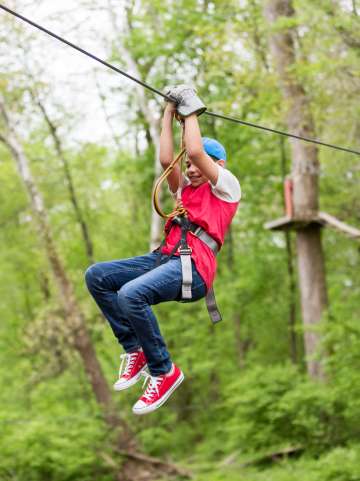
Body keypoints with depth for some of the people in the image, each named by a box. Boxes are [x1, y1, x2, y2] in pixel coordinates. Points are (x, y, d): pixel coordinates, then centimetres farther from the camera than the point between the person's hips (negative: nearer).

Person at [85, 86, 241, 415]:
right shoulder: (186, 189, 28)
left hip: (194, 267, -9)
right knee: (96, 276, -9)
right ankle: (134, 350, -3)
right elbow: (166, 160, 15)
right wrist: (170, 113, 18)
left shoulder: (227, 187, 7)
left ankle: (164, 372, -19)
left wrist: (191, 110, 7)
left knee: (130, 294, -35)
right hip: (164, 257, 9)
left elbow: (195, 151, -4)